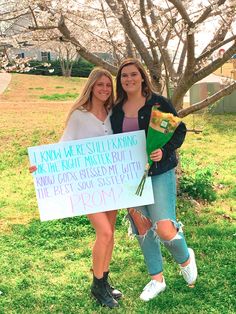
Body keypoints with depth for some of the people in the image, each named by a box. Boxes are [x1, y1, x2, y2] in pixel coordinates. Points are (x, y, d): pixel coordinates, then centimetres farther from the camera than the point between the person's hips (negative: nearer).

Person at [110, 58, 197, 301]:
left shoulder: (158, 103, -7)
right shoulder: (117, 109, 6)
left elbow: (179, 130, -4)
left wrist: (165, 151, -20)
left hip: (159, 173, -5)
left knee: (164, 228, -13)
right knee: (142, 228, 11)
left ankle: (185, 258, 23)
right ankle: (157, 279, 30)